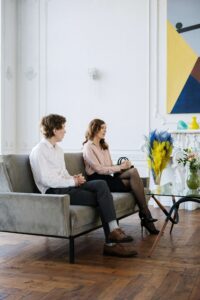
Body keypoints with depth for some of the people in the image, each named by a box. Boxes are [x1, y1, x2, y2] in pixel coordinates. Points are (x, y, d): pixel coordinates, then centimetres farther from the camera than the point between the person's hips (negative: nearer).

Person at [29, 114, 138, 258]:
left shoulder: (58, 149, 21)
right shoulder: (38, 151, -7)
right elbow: (46, 180, -16)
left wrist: (74, 178, 3)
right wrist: (73, 181, -13)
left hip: (67, 186, 8)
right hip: (54, 192, -8)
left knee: (101, 184, -20)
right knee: (102, 198, -20)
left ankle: (113, 230, -25)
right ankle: (111, 242, -14)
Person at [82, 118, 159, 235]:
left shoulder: (104, 145, 23)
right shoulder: (88, 147, -3)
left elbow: (110, 166, 15)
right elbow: (99, 169, -13)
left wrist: (122, 166, -5)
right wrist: (120, 167, -14)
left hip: (108, 177, 7)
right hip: (98, 180, -7)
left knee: (133, 171, -24)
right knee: (133, 183, -26)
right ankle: (146, 215, -20)